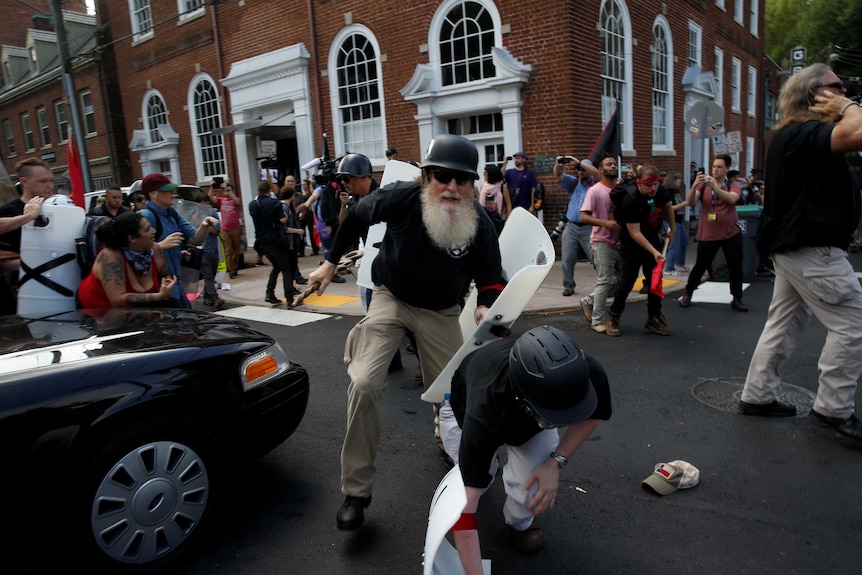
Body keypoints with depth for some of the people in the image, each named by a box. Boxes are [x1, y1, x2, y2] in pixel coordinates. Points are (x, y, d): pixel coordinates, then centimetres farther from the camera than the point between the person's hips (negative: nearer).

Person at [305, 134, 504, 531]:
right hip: (391, 299, -1)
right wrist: (331, 262, 4)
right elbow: (357, 216, -4)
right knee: (364, 384, -19)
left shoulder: (481, 226, -21)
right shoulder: (400, 199, -24)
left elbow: (490, 280, -10)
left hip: (441, 310, 2)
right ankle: (357, 491, -2)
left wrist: (486, 309, -33)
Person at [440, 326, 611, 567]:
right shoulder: (483, 412, -47)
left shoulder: (587, 374, -38)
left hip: (532, 417, 1)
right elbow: (464, 509, -43)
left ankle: (520, 522, 15)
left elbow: (593, 415, -12)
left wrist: (556, 462, -23)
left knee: (534, 487, -20)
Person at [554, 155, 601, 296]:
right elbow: (558, 175, 3)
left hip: (589, 227, -4)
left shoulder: (595, 183, 1)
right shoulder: (573, 182, 13)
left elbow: (596, 172, -19)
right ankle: (568, 286, 16)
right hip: (571, 226, 4)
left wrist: (578, 162, -23)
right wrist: (558, 164, -20)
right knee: (567, 259, 5)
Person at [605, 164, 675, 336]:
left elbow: (668, 206, 16)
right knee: (627, 280, -3)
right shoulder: (630, 200, -29)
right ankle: (613, 318, 10)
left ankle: (654, 318, 18)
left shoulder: (661, 192, -11)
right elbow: (634, 233, -28)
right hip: (631, 244, -6)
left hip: (653, 240, 6)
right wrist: (653, 252, -30)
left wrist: (672, 227, 14)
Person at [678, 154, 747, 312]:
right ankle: (687, 294, 23)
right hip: (708, 234, -1)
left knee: (736, 268, 6)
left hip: (731, 233, 1)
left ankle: (737, 299, 21)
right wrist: (695, 185, -31)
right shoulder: (703, 185, 2)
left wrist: (714, 186, -35)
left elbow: (732, 199, -23)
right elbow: (690, 202, -14)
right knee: (700, 267, 4)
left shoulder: (734, 185, 0)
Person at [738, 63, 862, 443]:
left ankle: (756, 396, 21)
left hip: (795, 245, 11)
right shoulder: (802, 133, -16)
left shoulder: (794, 135, 18)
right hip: (812, 248, -11)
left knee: (784, 323, 14)